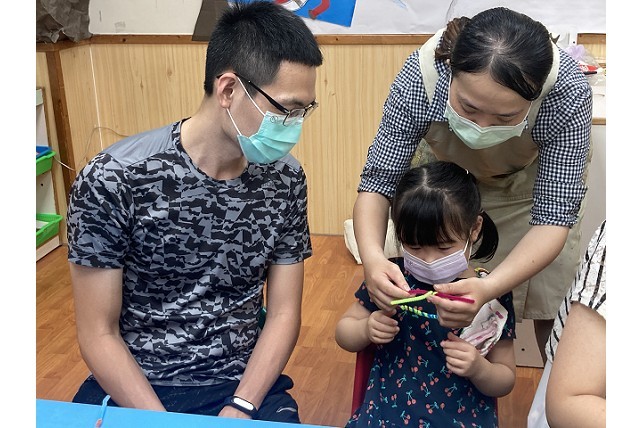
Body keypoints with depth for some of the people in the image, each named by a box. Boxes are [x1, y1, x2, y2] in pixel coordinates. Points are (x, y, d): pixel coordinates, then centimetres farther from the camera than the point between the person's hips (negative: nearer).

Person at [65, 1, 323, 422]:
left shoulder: (285, 179, -4)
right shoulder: (113, 180, -14)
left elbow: (284, 314, 1)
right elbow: (98, 334, -9)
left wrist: (240, 409, -11)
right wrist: (162, 423, -17)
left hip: (245, 384, 2)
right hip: (131, 386, -1)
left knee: (279, 414, -24)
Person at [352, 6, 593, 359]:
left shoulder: (569, 94, -38)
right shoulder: (420, 78, -37)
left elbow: (553, 217, -34)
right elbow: (377, 182, -28)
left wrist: (490, 288, -52)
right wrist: (372, 256, -48)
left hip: (532, 179, 0)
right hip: (446, 171, 1)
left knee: (551, 306, 0)